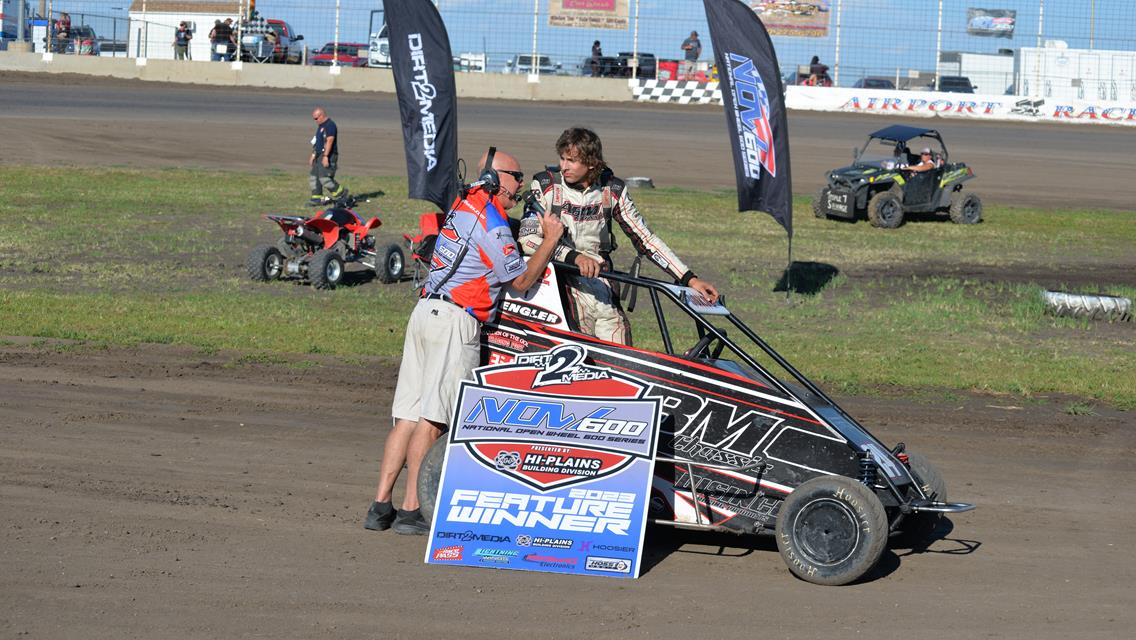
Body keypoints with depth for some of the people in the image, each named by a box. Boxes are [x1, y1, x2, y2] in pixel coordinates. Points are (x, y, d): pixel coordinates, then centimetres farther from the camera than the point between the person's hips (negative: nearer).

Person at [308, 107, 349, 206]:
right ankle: (317, 198, 11)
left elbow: (329, 141, -22)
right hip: (319, 155, 10)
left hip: (328, 156, -10)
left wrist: (325, 156, -26)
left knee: (324, 178, -15)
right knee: (313, 177, 7)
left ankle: (340, 192, 0)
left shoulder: (330, 125, -14)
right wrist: (313, 155, 25)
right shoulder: (320, 126, 19)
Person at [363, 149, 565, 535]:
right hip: (456, 320, -9)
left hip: (426, 312, 9)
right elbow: (521, 281, -5)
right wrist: (551, 239, 4)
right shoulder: (491, 220, -9)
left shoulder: (464, 203, 18)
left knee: (408, 417, 6)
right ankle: (411, 512, -8)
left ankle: (380, 506, 4)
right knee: (432, 420, -8)